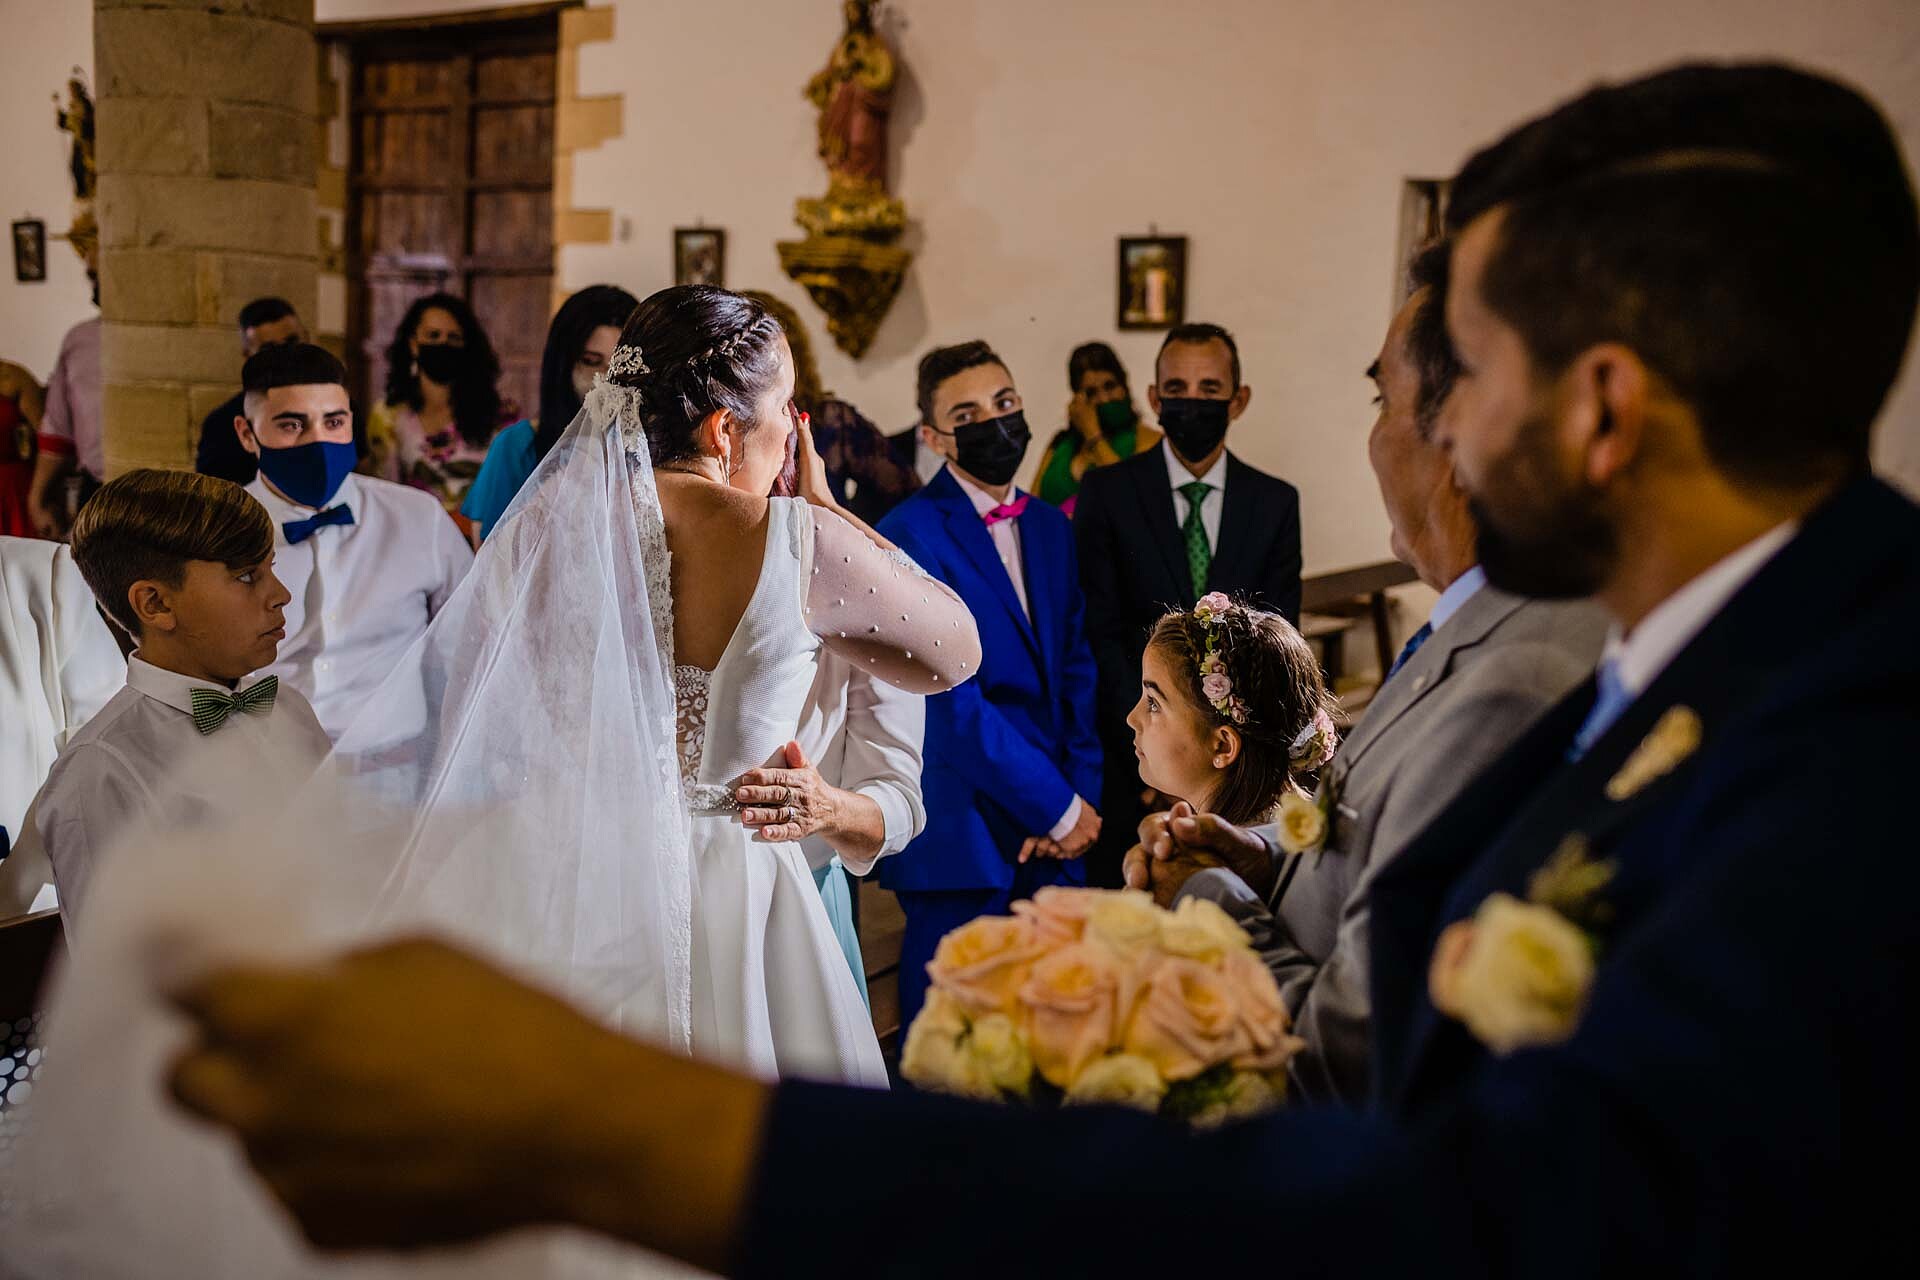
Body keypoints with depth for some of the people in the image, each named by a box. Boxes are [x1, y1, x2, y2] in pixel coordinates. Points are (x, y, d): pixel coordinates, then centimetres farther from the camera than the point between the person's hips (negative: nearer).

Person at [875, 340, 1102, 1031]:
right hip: (961, 836, -6)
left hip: (1056, 828, 6)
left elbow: (1074, 668, 12)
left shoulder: (1048, 527, 12)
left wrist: (1080, 796, -2)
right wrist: (1057, 808, -12)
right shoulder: (908, 539, -12)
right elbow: (951, 701, -17)